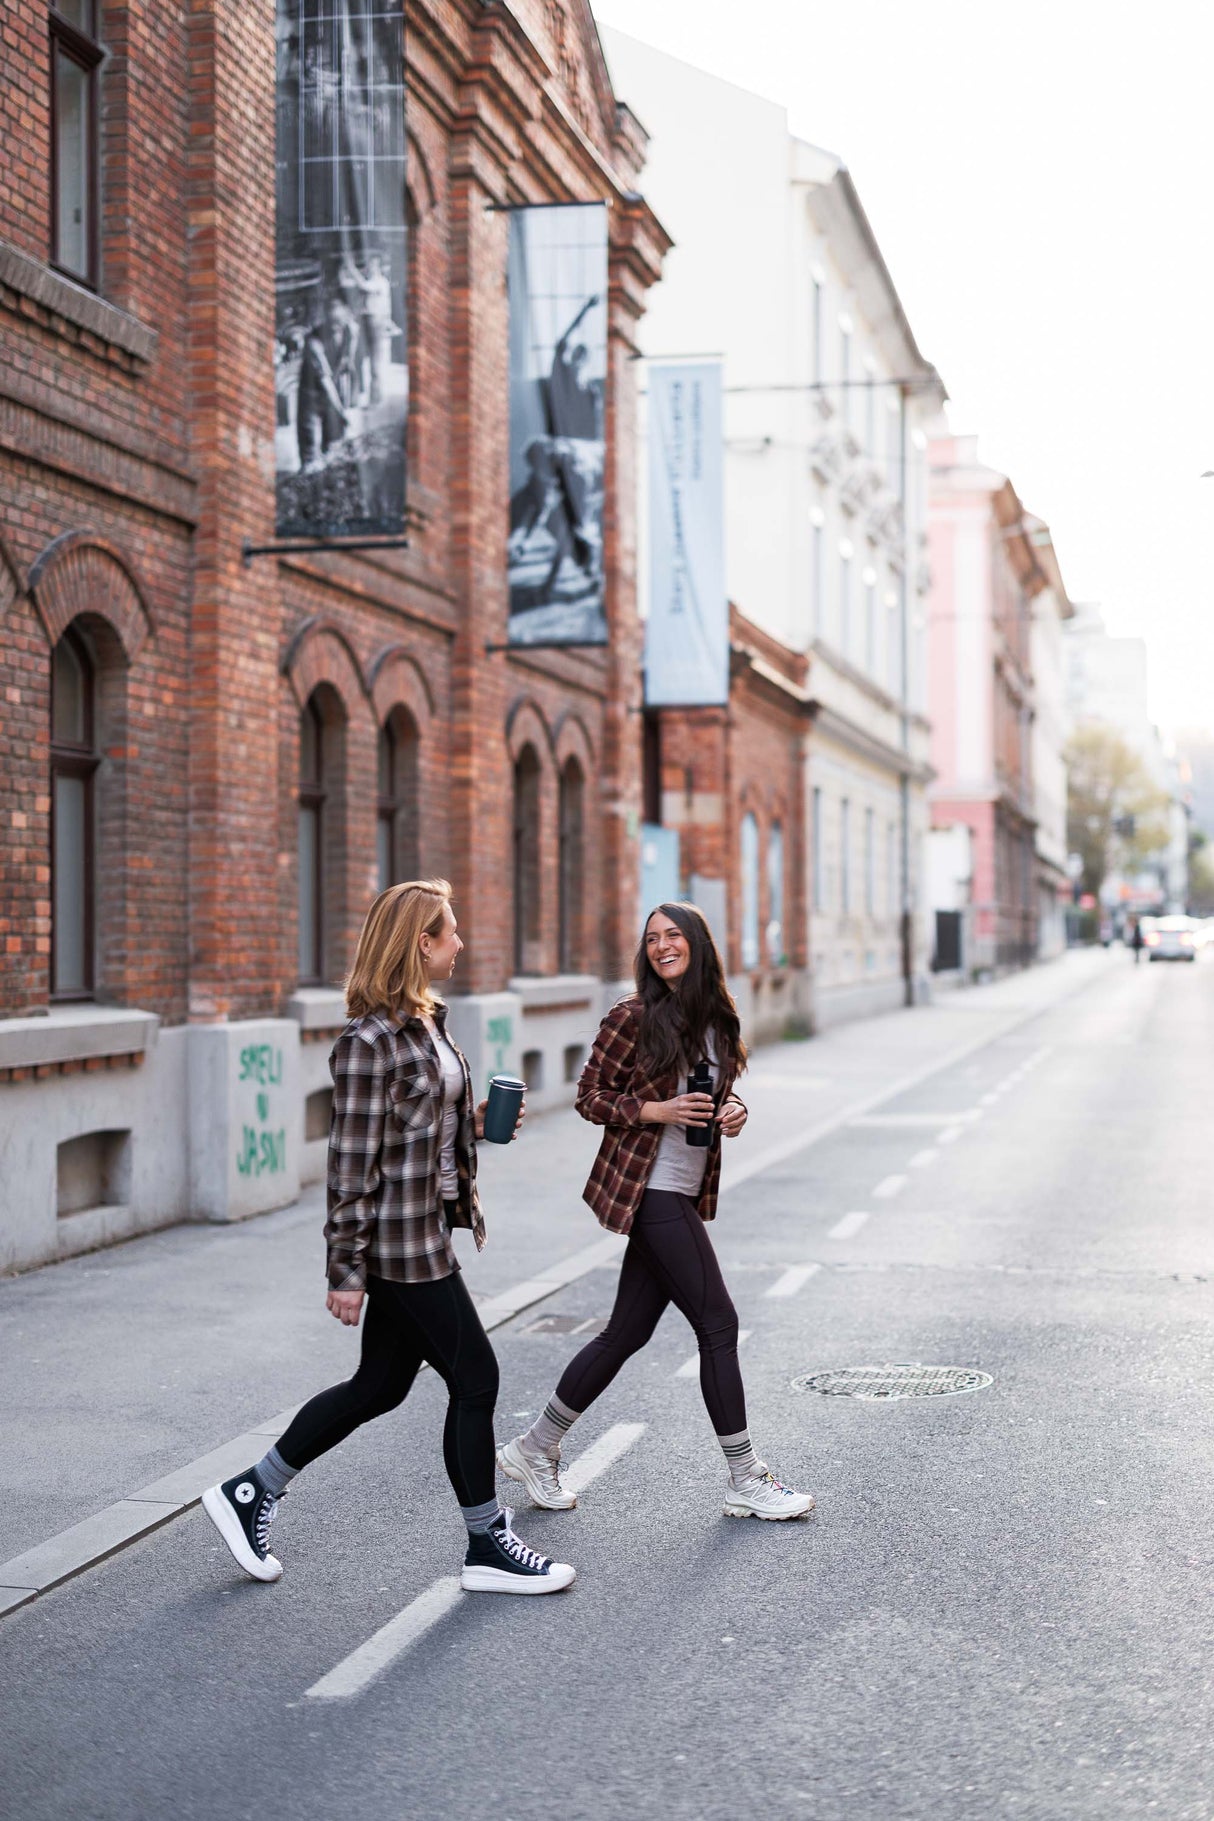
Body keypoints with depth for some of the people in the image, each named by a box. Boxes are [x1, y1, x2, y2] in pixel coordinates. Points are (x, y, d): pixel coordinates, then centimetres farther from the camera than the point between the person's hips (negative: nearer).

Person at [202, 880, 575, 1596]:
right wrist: (346, 1273, -16)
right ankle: (488, 1548, 15)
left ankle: (251, 1492, 26)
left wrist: (473, 1121, 5)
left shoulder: (427, 1021, 10)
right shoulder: (372, 1042, -19)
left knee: (381, 1385, 15)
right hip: (402, 1241, -10)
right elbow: (353, 1162, -18)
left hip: (425, 1232, 10)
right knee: (475, 1378, 0)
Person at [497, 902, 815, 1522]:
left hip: (682, 1193, 7)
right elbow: (590, 1097, -6)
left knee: (627, 1332, 11)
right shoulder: (634, 1016, -9)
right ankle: (746, 1482, 7)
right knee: (717, 1324, -5)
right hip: (649, 1189, -7)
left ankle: (535, 1449, 23)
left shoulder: (717, 1017, 11)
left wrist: (732, 1112, 1)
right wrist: (657, 1111, -18)